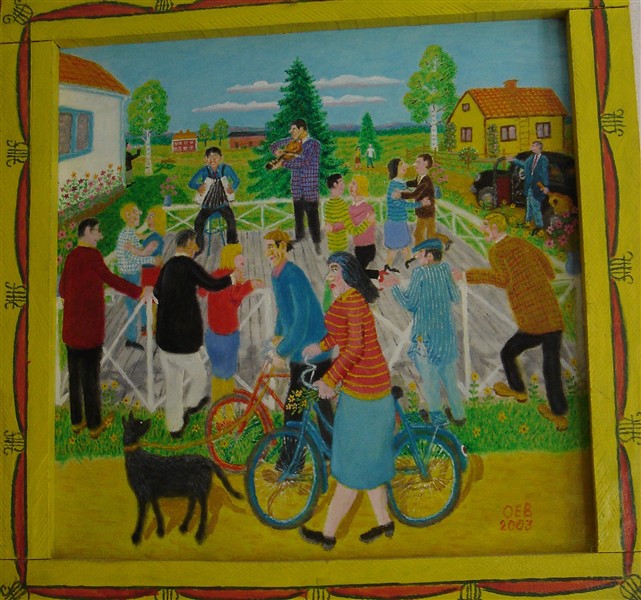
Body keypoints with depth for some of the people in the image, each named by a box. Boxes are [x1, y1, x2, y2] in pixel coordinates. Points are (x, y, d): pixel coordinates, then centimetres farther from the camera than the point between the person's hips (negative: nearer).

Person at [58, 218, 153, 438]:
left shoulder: (71, 256, 9)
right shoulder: (92, 255, -14)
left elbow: (62, 289, 15)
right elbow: (111, 279, -14)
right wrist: (140, 292, -9)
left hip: (71, 329, 7)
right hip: (89, 329, -7)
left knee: (75, 375, 14)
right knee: (90, 377, 2)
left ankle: (77, 421, 24)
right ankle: (94, 425, 13)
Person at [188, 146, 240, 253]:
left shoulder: (225, 168, -7)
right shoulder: (204, 170, -5)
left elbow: (237, 181, -3)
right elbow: (191, 183, -5)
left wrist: (233, 188, -24)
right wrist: (198, 187, -27)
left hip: (222, 203, -1)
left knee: (231, 221, -23)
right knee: (198, 222, -17)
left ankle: (232, 244, -2)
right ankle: (199, 247, 1)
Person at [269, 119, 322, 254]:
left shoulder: (314, 144, -9)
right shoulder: (292, 142, 8)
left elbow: (303, 162, -22)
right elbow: (273, 146, 17)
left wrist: (282, 163, -22)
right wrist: (276, 151, -7)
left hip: (310, 188, -5)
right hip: (296, 187, 5)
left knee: (312, 216, -3)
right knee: (298, 214, 16)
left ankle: (316, 243, 10)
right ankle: (299, 237, 34)